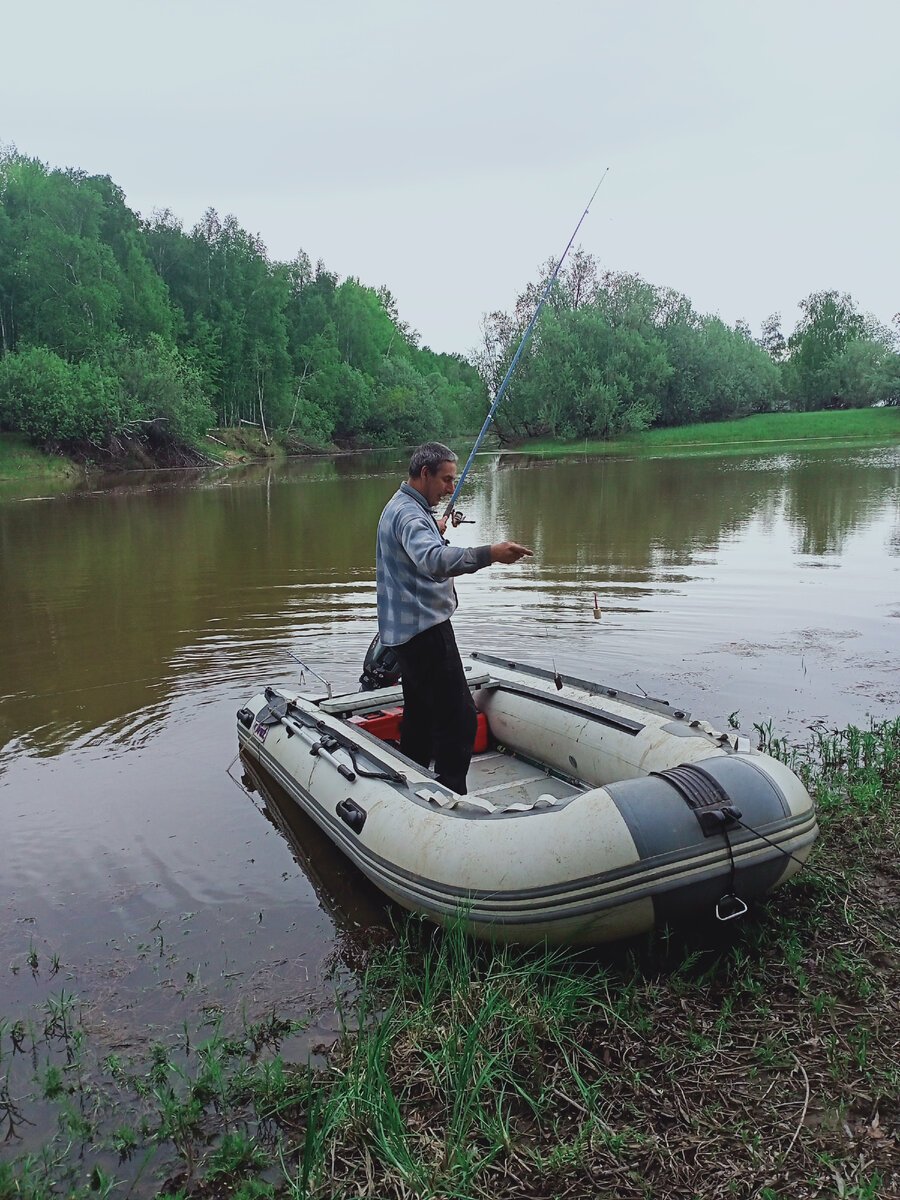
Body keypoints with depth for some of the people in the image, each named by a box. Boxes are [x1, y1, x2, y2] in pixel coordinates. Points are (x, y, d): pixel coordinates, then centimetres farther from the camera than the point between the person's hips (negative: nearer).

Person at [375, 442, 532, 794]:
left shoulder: (399, 507, 17)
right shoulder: (409, 514, -18)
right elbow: (433, 561, -40)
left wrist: (435, 533, 31)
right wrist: (489, 554, -49)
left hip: (407, 628, 11)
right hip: (425, 628, -11)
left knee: (420, 712, 18)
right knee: (458, 717, -12)